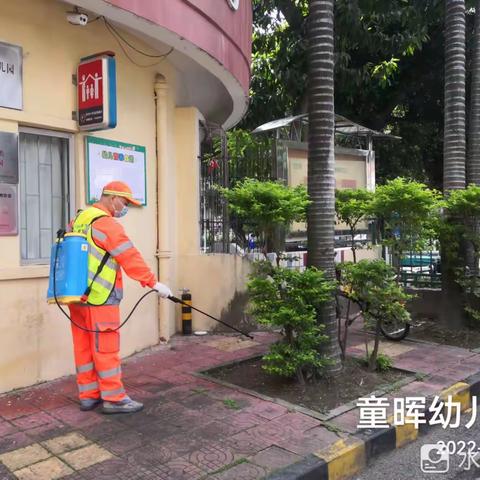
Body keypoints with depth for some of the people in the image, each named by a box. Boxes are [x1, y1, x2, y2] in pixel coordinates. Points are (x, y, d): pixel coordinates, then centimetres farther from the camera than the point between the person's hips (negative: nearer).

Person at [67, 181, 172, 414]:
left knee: (84, 347, 12)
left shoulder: (78, 219, 14)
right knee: (105, 348, -2)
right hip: (99, 299, -9)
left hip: (77, 296, 9)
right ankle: (114, 399, 6)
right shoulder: (106, 224, -14)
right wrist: (154, 283, -13)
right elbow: (131, 258, -17)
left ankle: (88, 395, 21)